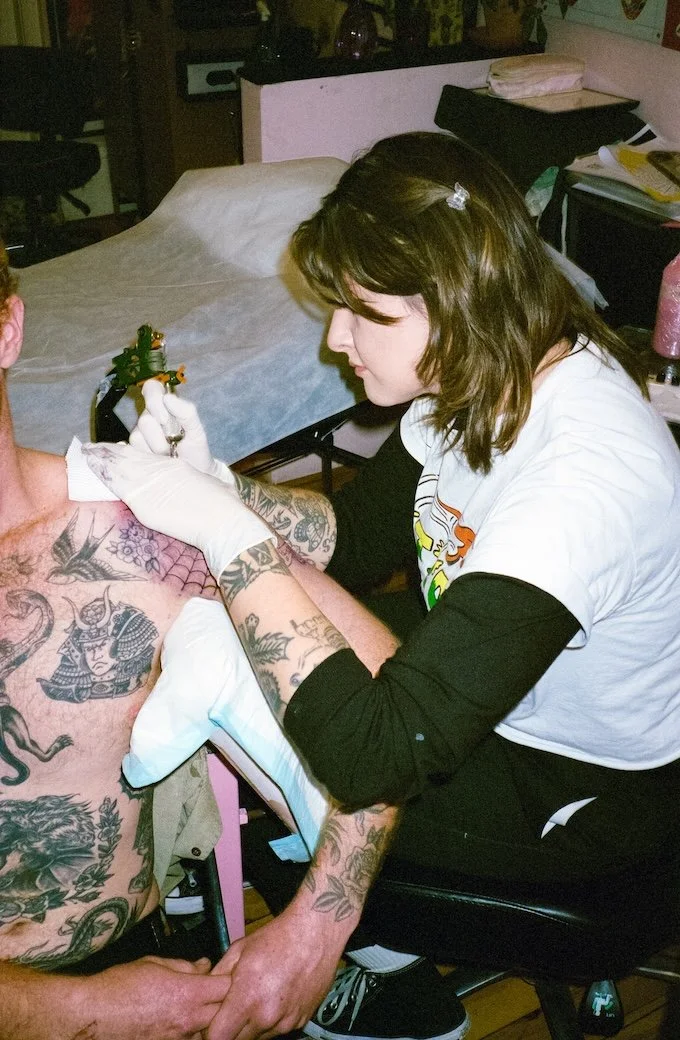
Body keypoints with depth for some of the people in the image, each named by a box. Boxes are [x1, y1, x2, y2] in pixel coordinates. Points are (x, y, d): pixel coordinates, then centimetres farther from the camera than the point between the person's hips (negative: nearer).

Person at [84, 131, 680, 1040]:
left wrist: (229, 533, -35)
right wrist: (215, 485, -16)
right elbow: (355, 534, 2)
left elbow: (373, 752, -40)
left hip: (586, 793, -7)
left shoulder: (579, 481, -38)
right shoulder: (483, 373, -11)